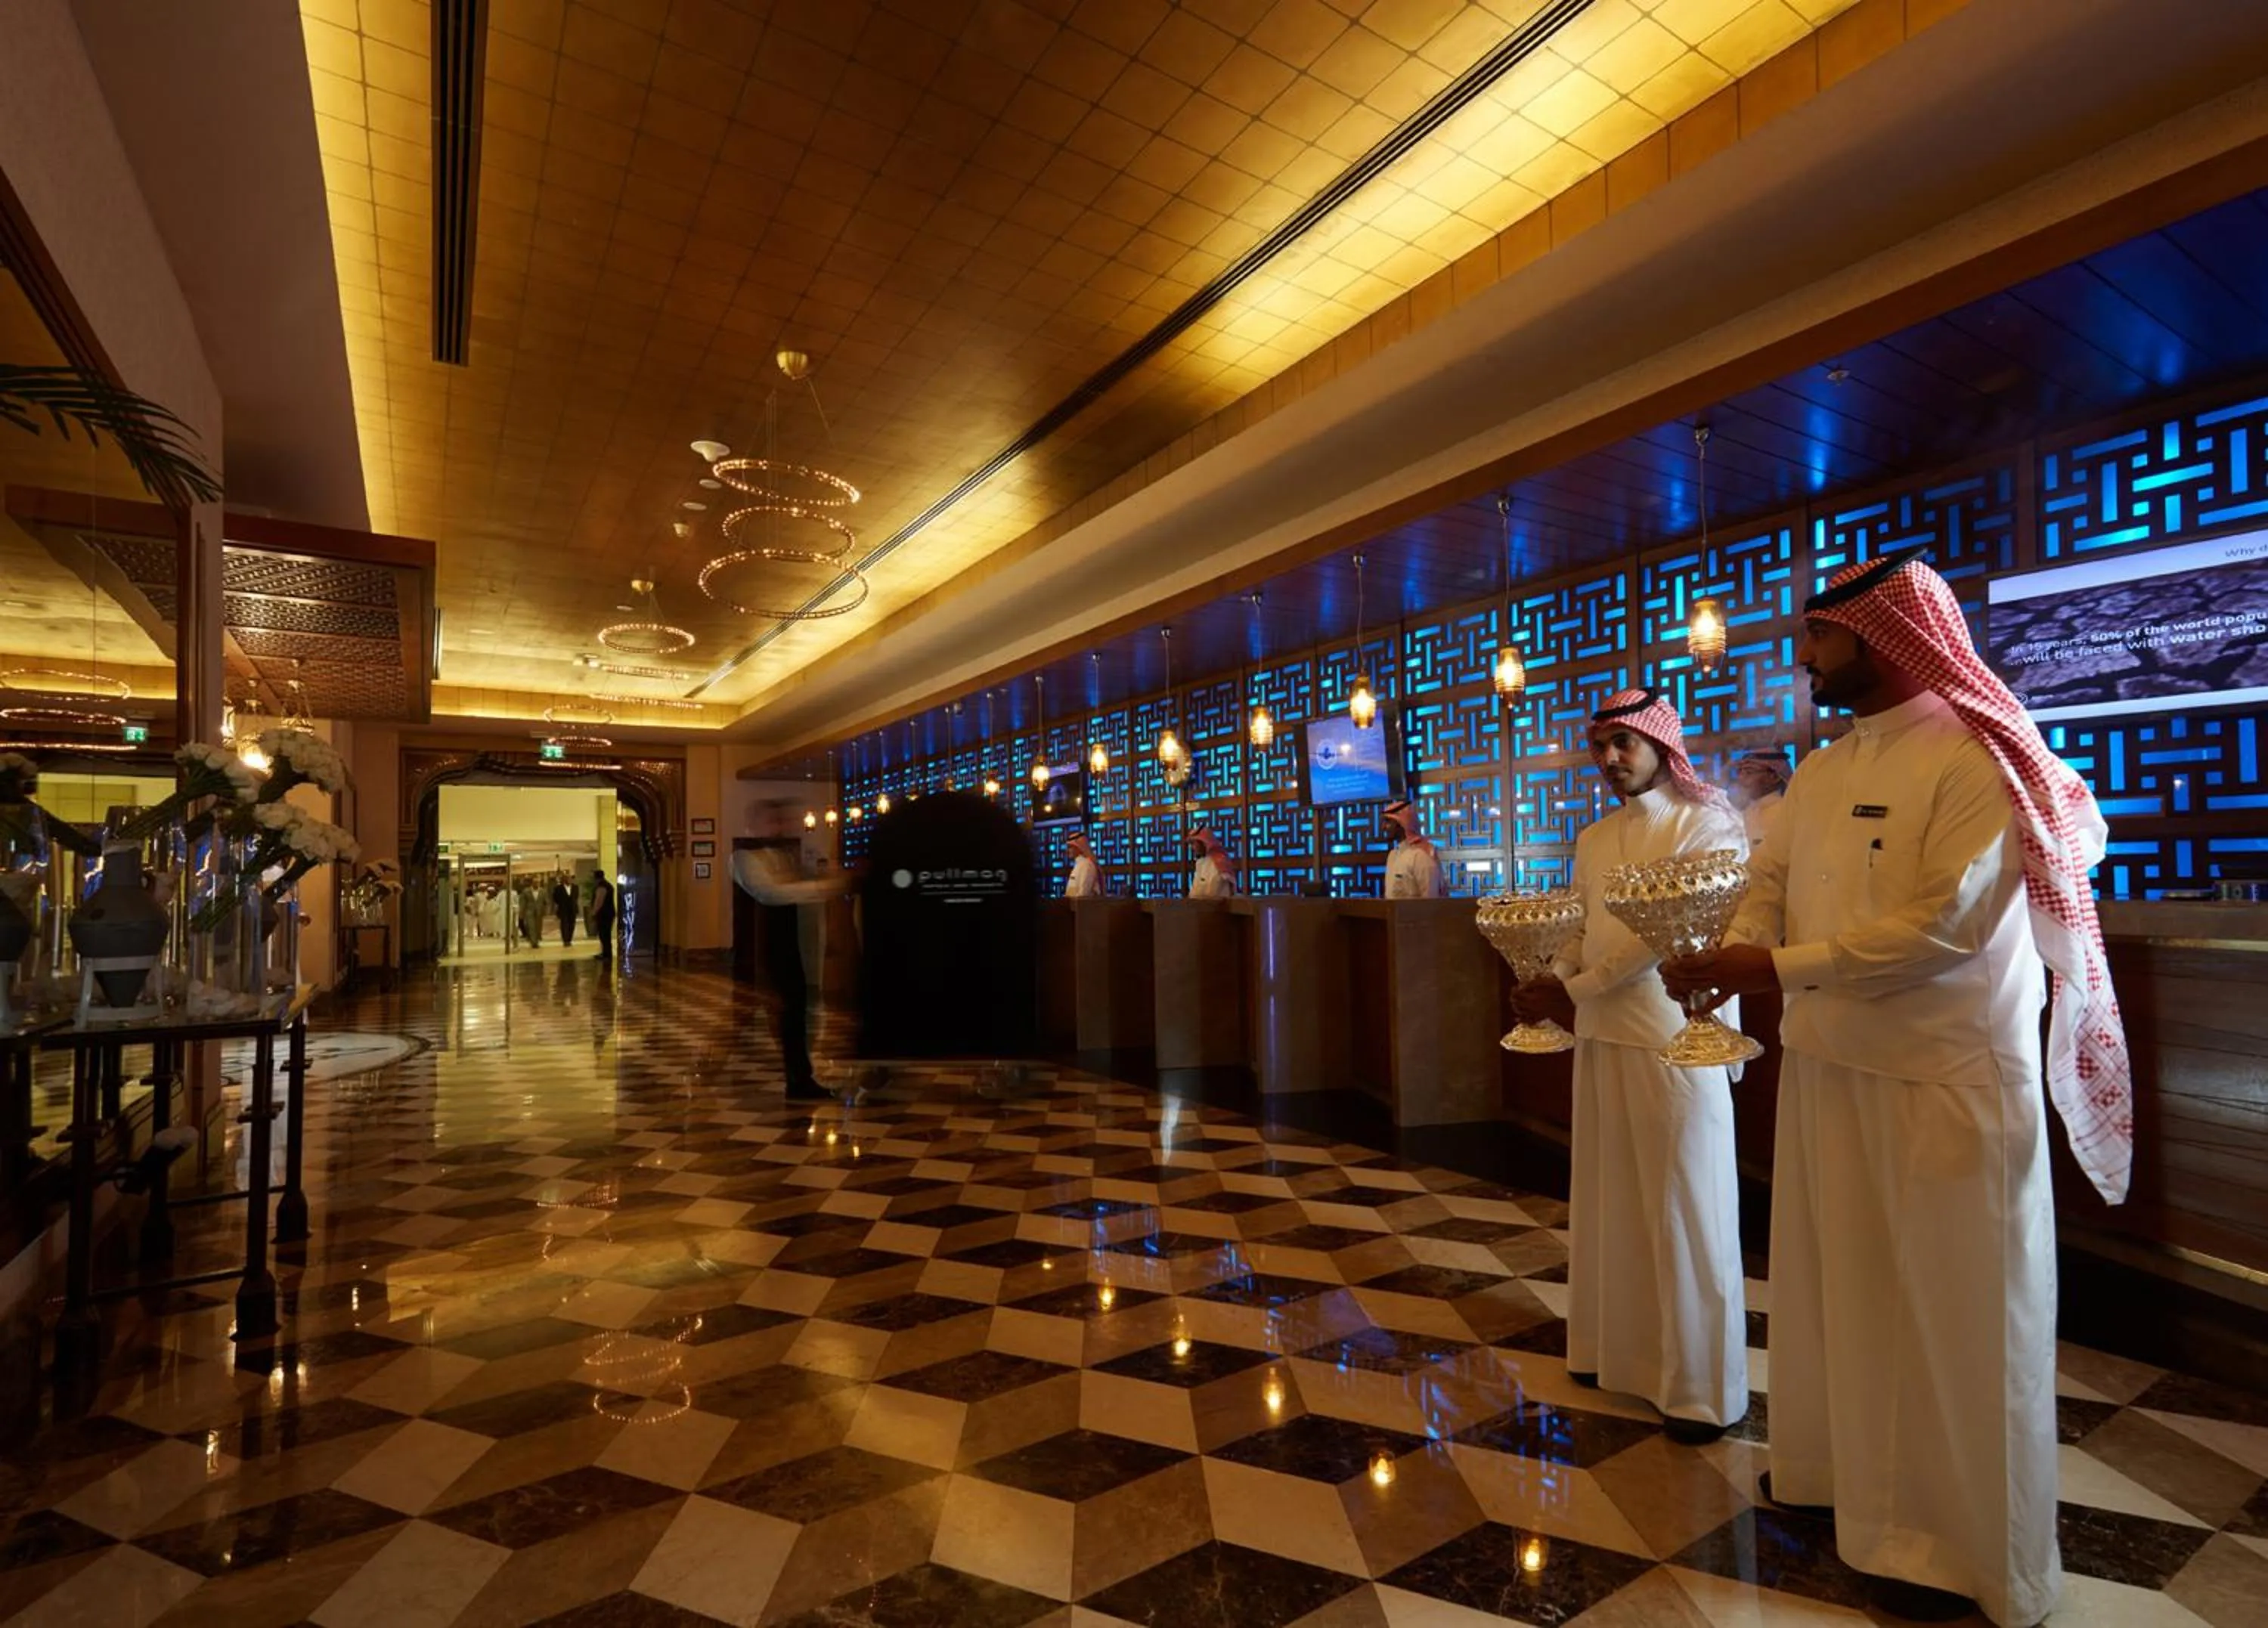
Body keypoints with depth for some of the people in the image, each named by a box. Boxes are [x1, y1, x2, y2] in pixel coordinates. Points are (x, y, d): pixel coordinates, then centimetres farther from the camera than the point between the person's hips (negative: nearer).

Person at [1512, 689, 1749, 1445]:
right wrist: (1553, 983, -5)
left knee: (1683, 1205, 3)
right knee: (1609, 1198, 14)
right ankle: (1621, 1349, 30)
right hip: (1601, 1036, 6)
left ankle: (1701, 1386, 17)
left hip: (1674, 1037, -6)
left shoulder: (1706, 824, -6)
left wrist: (1573, 990, -16)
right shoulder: (1593, 838, 14)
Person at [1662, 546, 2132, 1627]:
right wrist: (1720, 958, -12)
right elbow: (1769, 885, 7)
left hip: (1944, 1079, -7)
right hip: (1826, 1064, 7)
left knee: (1951, 1312, 7)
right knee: (1838, 1286, 17)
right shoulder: (1819, 773, 10)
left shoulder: (1975, 759, -13)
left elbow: (1946, 924, -21)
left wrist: (1783, 967, -21)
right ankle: (1850, 1478, 35)